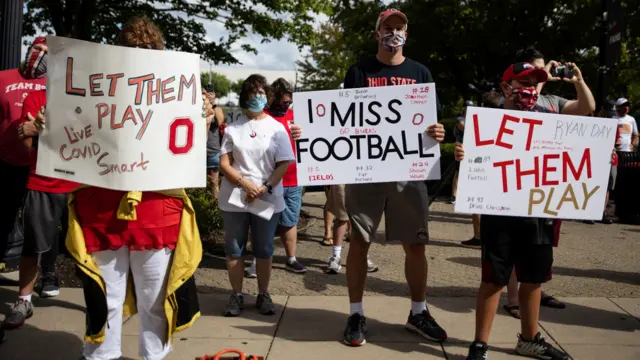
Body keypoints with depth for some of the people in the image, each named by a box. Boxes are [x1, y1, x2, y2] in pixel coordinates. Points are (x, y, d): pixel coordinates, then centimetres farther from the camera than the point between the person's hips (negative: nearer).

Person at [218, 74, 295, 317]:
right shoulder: (233, 128, 4)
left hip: (268, 200, 0)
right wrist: (246, 185, -15)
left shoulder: (277, 128, 4)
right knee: (234, 249, 6)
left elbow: (283, 164, -1)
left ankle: (263, 295, 19)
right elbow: (224, 164, -1)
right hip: (235, 199, 1)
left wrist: (265, 188, -14)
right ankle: (236, 295, 17)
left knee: (264, 250, 7)